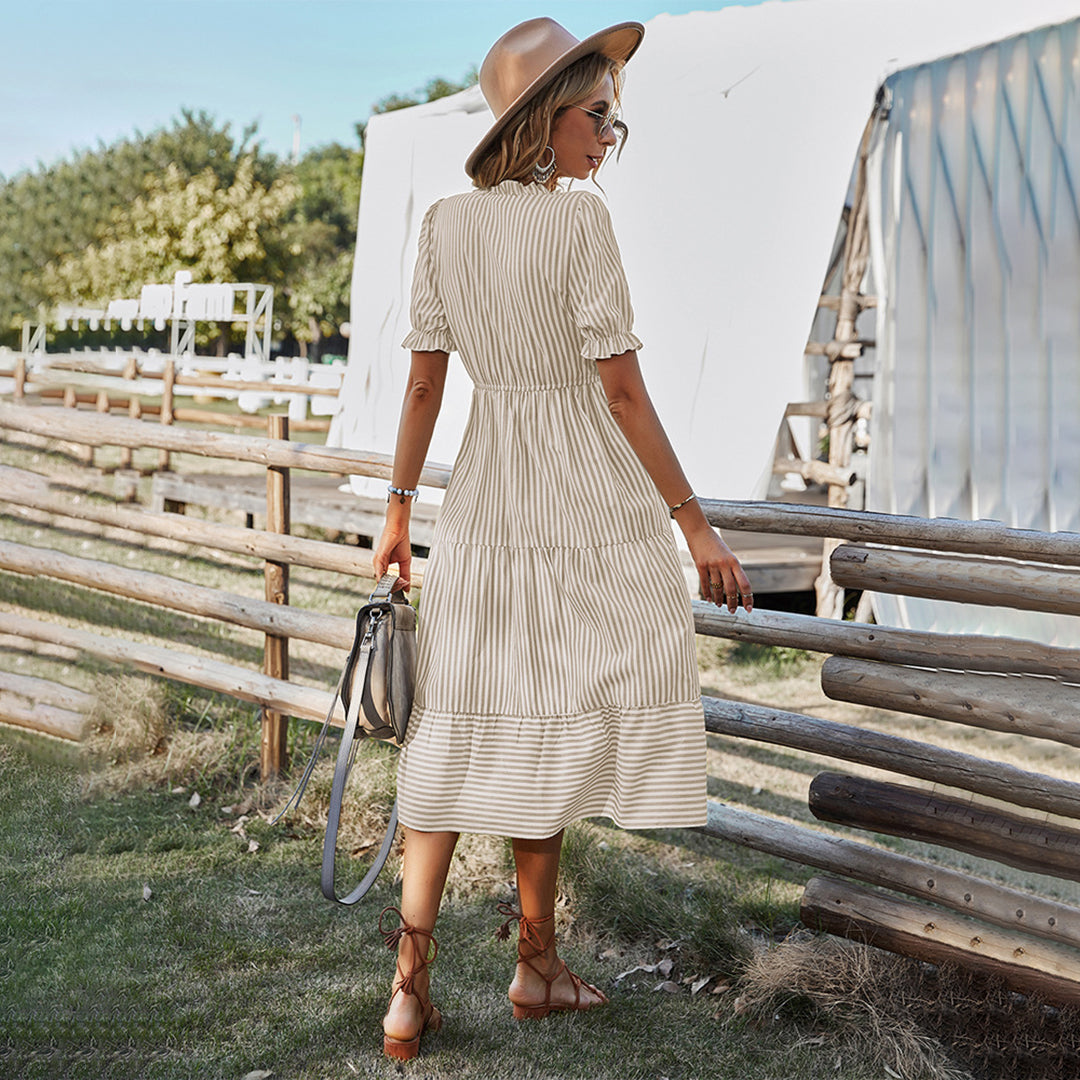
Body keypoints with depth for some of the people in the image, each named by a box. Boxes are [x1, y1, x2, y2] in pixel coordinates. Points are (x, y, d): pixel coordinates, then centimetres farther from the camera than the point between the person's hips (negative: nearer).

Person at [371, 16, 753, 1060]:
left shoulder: (444, 223, 3)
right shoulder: (579, 220, -14)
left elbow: (423, 381, 5)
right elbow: (623, 389, -15)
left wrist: (398, 514, 14)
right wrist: (696, 526, -10)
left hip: (482, 495, 5)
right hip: (586, 501, -5)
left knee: (457, 735, 8)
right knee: (552, 720, 11)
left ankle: (409, 989, 6)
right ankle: (536, 961, 24)